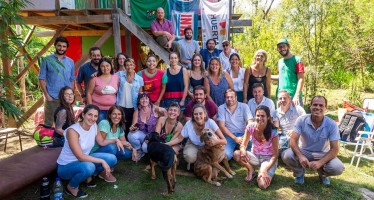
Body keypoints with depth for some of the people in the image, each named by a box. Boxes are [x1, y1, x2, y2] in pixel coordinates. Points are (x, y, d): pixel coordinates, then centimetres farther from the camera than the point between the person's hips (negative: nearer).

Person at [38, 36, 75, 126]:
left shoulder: (70, 62, 9)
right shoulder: (47, 60, 0)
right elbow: (41, 79, -2)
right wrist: (46, 95, -10)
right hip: (51, 98, -3)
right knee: (48, 123, 5)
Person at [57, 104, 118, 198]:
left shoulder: (94, 126, -7)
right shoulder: (73, 130, -28)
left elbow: (102, 142, 10)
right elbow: (80, 157, -31)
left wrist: (115, 140, -6)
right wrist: (102, 161, -29)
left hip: (84, 161, 6)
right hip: (66, 166, -6)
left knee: (112, 159, -11)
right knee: (88, 167, -38)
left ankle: (88, 175, 11)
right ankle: (71, 187, -7)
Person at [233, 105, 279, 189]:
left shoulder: (273, 132, -22)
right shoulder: (251, 127, -15)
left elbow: (275, 155, -17)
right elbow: (243, 145, -10)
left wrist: (265, 170, -29)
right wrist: (243, 151, -36)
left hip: (268, 159, -3)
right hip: (255, 156, 3)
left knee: (262, 185, -28)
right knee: (236, 154, -28)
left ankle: (269, 174, 8)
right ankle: (251, 170, 1)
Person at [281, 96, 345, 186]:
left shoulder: (332, 125, -18)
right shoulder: (301, 120, -18)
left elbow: (335, 149, -19)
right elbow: (293, 140, -22)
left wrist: (320, 162, -36)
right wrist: (300, 156, -41)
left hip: (323, 154, 0)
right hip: (304, 151, 0)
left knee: (338, 168, -28)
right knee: (286, 155, -30)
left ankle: (322, 174, 11)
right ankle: (299, 172, 6)